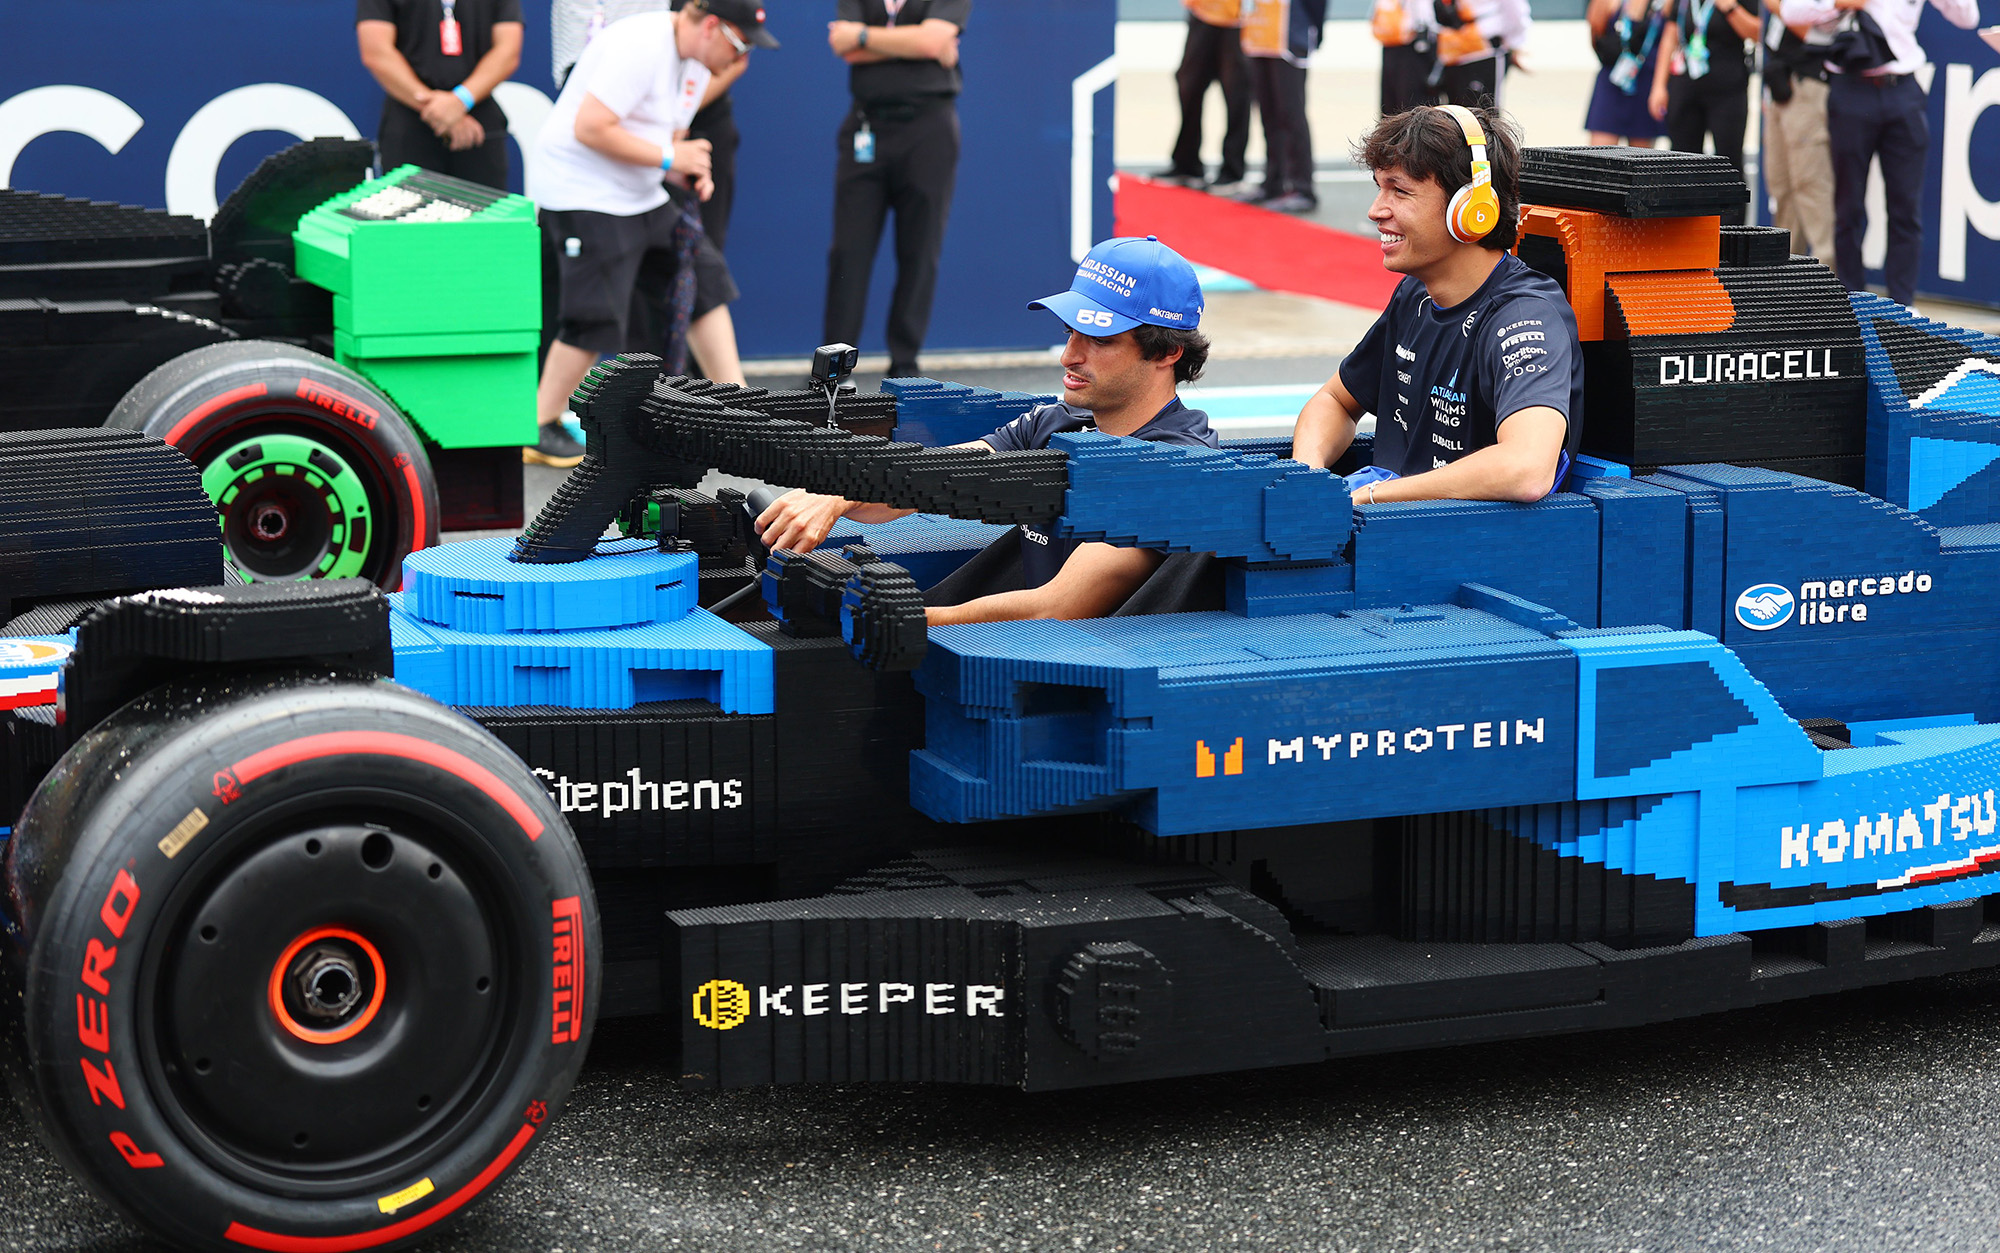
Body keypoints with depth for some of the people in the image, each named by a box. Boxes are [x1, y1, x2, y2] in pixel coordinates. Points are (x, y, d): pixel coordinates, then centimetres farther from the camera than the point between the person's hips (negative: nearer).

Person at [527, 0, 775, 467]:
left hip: (640, 197, 10)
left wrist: (690, 174, -1)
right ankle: (540, 429, -2)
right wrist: (670, 158, -22)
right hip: (583, 196, -10)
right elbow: (590, 129, -27)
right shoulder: (640, 46, -22)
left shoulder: (695, 64, 10)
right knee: (596, 319, -12)